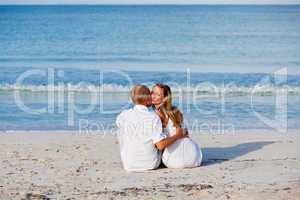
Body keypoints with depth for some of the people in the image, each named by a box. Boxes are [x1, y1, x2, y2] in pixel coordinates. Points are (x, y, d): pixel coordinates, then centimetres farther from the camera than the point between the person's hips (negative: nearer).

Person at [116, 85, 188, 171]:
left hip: (128, 165, 3)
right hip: (151, 164, -2)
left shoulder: (123, 116, -10)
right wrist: (177, 136, -7)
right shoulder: (153, 118, -19)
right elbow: (161, 145, -23)